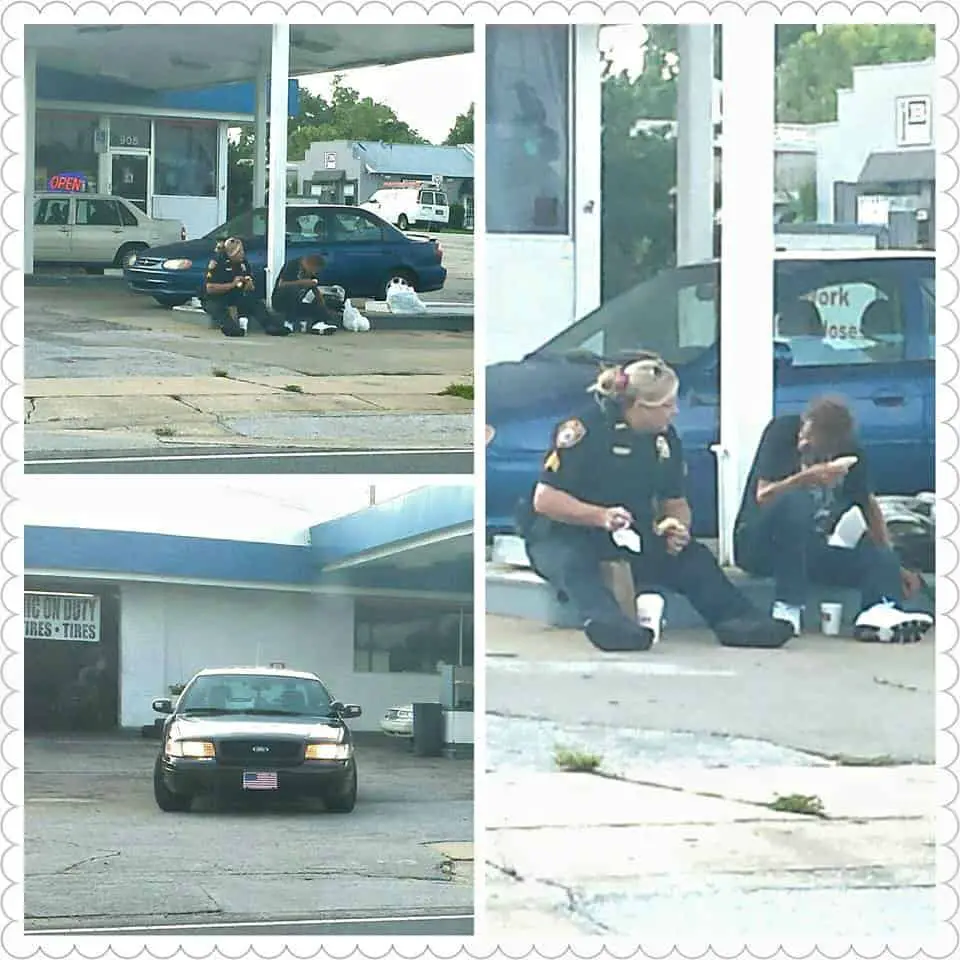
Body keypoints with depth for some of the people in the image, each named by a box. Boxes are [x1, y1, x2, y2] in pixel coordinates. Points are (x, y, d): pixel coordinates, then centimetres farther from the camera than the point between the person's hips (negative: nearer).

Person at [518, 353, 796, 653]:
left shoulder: (666, 440, 7)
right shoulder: (586, 429, -15)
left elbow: (676, 502, 16)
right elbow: (544, 499, -19)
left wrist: (678, 527, -9)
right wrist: (601, 516, -31)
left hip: (630, 537, 6)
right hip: (562, 535, -6)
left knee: (692, 556, -17)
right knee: (573, 561, -40)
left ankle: (735, 619, -37)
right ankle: (605, 622, -67)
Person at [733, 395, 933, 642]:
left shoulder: (850, 452, 0)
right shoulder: (783, 430, -12)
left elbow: (869, 506, 5)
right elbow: (762, 497, -18)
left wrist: (893, 567, -3)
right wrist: (806, 479, -34)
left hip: (809, 550, 5)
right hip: (761, 545, -5)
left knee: (883, 561, -18)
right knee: (796, 501, -35)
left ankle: (879, 612, -50)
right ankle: (788, 608, -37)